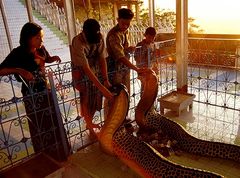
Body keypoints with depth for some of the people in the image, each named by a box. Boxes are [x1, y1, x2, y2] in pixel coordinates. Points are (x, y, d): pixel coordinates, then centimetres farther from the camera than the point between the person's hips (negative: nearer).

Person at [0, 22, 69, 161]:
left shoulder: (40, 49, -5)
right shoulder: (18, 53, -19)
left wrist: (53, 58, -6)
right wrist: (19, 70, -34)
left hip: (46, 90, 6)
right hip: (31, 95, -5)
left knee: (53, 121, 18)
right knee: (38, 125, 10)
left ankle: (58, 149, 41)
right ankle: (45, 153, 33)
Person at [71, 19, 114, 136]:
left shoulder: (99, 38, -16)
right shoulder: (78, 42, -31)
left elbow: (102, 59, -13)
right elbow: (86, 69, -35)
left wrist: (106, 80, -22)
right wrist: (102, 88, -39)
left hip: (97, 71, 5)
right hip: (82, 73, -4)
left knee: (96, 98, 9)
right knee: (87, 100, -2)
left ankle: (89, 123, 32)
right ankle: (90, 126, 21)